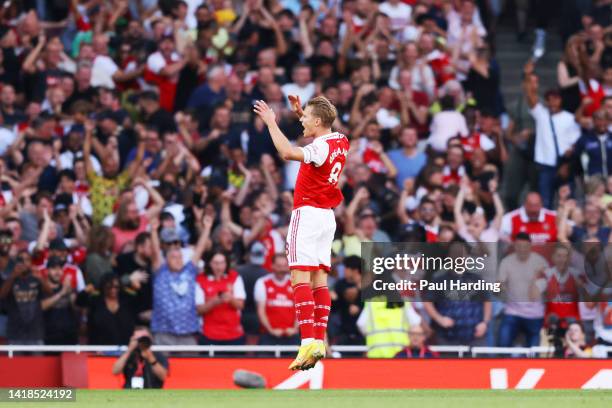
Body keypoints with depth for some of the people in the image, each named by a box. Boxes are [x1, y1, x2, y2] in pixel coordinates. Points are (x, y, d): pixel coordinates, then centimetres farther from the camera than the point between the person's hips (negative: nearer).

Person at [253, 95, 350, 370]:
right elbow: (323, 131, 34)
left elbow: (288, 152, -30)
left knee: (300, 277, -13)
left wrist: (271, 122, -20)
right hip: (327, 216, 9)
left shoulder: (321, 149, -17)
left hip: (308, 212, -9)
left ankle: (308, 342, -24)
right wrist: (300, 112, 29)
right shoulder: (340, 142, 10)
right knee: (319, 279, 7)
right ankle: (319, 342, 4)